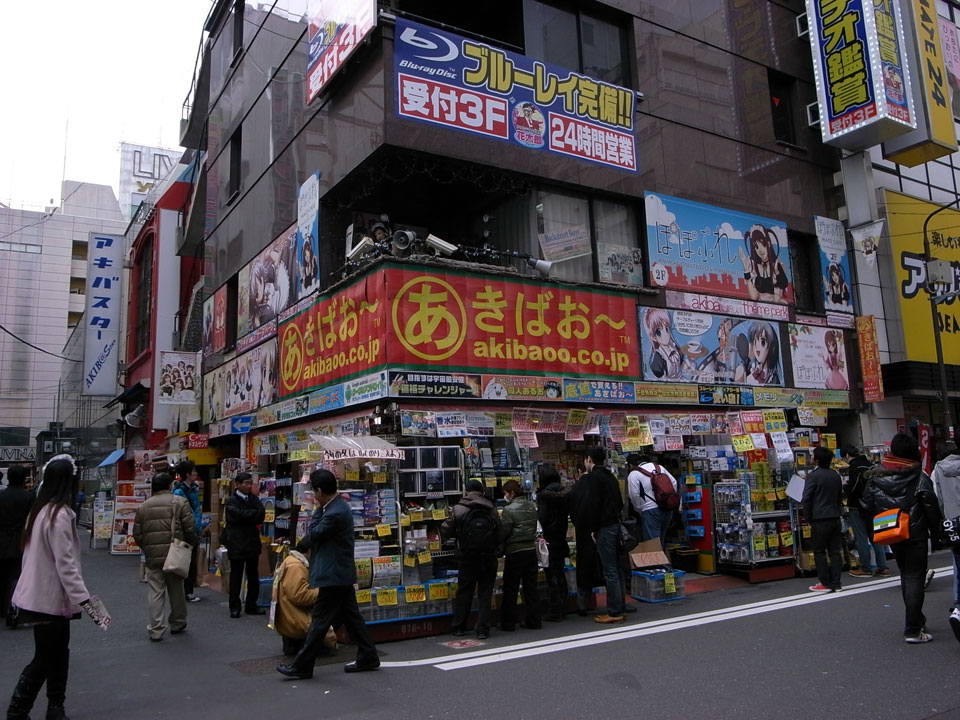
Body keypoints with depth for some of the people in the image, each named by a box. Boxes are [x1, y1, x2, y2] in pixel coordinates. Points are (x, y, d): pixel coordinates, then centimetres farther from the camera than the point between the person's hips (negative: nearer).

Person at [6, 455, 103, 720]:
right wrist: (83, 598, -24)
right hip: (49, 598, -9)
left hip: (42, 595, 9)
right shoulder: (60, 514, -22)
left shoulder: (41, 509, 7)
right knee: (44, 658, 5)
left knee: (56, 654, 15)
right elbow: (65, 563, -25)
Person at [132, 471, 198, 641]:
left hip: (153, 556, 2)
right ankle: (177, 624, 27)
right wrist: (191, 545, 8)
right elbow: (190, 528, -9)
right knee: (176, 591, 13)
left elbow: (137, 533, 6)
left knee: (155, 593, 5)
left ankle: (156, 630, 4)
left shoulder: (143, 506, 5)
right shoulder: (180, 502, -5)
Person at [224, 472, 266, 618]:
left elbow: (261, 516, -4)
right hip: (237, 544, -5)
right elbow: (239, 515, -20)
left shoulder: (254, 499, 10)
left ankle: (251, 605, 17)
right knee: (236, 576, 4)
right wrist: (255, 514, -10)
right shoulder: (231, 501, -4)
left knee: (253, 576, 8)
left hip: (253, 542, 5)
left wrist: (246, 517, -17)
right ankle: (234, 607, 13)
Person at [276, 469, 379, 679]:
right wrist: (302, 545, 12)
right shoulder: (338, 506, 8)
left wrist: (319, 509, -9)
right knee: (351, 616, 14)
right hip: (342, 574, 10)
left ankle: (301, 666, 8)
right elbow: (317, 534, 19)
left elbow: (314, 534, -14)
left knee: (319, 620, -1)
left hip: (333, 575, -10)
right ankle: (367, 657, 21)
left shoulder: (335, 512, -24)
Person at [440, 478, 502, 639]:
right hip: (489, 558, 1)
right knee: (485, 593, 8)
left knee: (464, 592, 13)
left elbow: (445, 532, -6)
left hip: (467, 558, -1)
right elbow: (501, 533, -1)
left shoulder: (458, 509, -8)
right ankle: (483, 629, 6)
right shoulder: (491, 510, -1)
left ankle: (459, 627, 21)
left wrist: (458, 534, 15)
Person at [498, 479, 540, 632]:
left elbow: (503, 533, -13)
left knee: (510, 589, 4)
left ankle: (508, 623, 11)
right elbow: (534, 527, 12)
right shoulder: (532, 506, 5)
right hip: (531, 549, 6)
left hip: (515, 552, -6)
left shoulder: (509, 510, -15)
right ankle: (533, 620, 16)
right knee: (531, 586, 12)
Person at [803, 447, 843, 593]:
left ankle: (826, 583, 4)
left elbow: (806, 498, -14)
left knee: (819, 552, 3)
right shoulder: (836, 475, 9)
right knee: (835, 551, 9)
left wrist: (808, 518, -3)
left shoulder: (813, 475, -13)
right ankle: (836, 583, 12)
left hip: (820, 520, -7)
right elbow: (839, 496, 17)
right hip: (835, 518, 7)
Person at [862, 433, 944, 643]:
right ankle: (913, 630, -1)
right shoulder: (920, 478, -14)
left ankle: (916, 620, 32)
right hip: (915, 535, -4)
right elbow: (932, 509, -12)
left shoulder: (875, 476, -2)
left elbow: (867, 507, 1)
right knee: (915, 578, 0)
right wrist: (935, 535, -1)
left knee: (906, 576, 20)